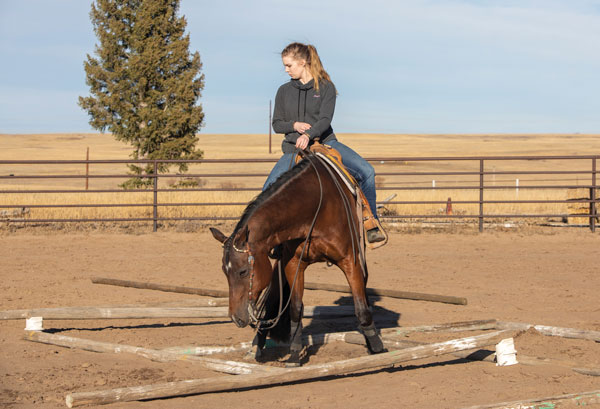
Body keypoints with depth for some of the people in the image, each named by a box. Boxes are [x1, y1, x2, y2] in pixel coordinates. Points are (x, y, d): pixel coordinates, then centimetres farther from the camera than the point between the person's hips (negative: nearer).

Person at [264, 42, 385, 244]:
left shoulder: (326, 87, -1)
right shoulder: (284, 91, 8)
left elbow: (325, 119, -13)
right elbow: (276, 124, 9)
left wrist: (308, 135, -32)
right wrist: (294, 125, -12)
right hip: (294, 148, 2)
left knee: (366, 172, -21)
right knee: (269, 190, -16)